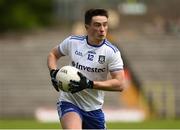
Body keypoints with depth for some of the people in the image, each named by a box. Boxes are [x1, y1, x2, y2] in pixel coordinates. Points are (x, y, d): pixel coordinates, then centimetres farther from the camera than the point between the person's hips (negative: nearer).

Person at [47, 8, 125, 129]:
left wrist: (89, 84, -26)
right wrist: (54, 72, -6)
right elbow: (53, 54, 15)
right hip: (69, 102, -2)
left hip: (94, 109, 2)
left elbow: (119, 84, -17)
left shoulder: (112, 52, -10)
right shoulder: (72, 42, -4)